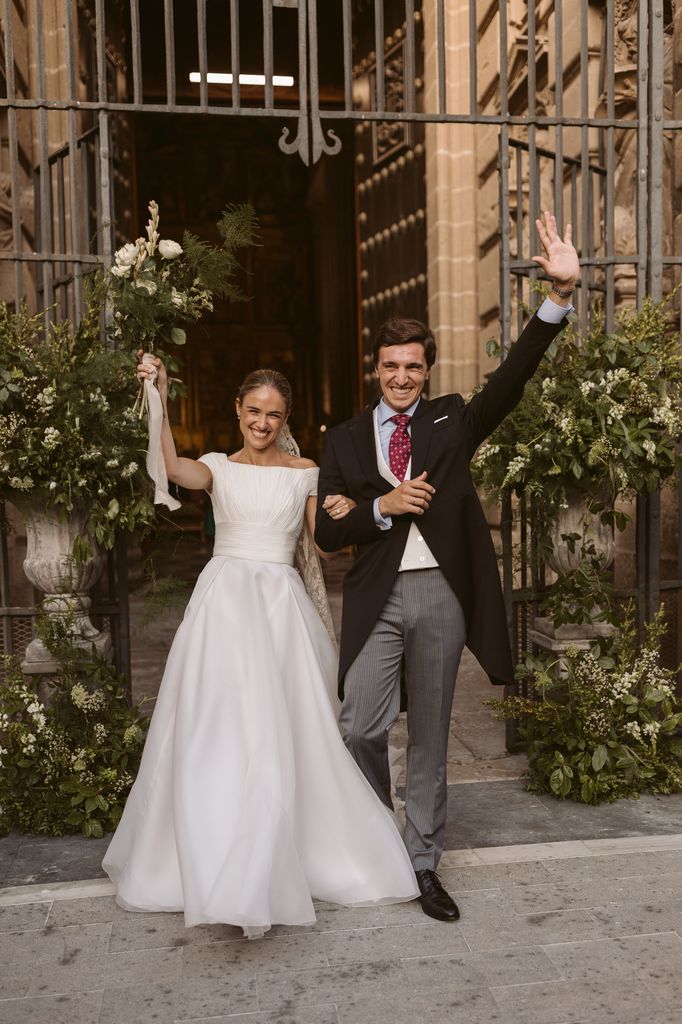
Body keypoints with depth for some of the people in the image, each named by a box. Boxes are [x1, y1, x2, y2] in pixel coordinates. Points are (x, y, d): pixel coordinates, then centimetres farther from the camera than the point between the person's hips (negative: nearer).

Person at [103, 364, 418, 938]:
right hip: (224, 600, -1)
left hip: (282, 604, 1)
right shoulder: (219, 467, 9)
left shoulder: (306, 473, 12)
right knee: (216, 730, -4)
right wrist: (160, 400, -22)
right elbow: (172, 469, -13)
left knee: (285, 734, 1)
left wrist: (343, 518, -10)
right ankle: (215, 864, 10)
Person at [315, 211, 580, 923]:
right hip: (376, 599, 0)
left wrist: (560, 294, -19)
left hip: (441, 595, 0)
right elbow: (326, 531, 4)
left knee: (430, 736, 9)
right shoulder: (345, 440, 8)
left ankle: (423, 865, 25)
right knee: (360, 727, -4)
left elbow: (511, 379, -8)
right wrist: (382, 507, -14)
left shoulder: (452, 420, 8)